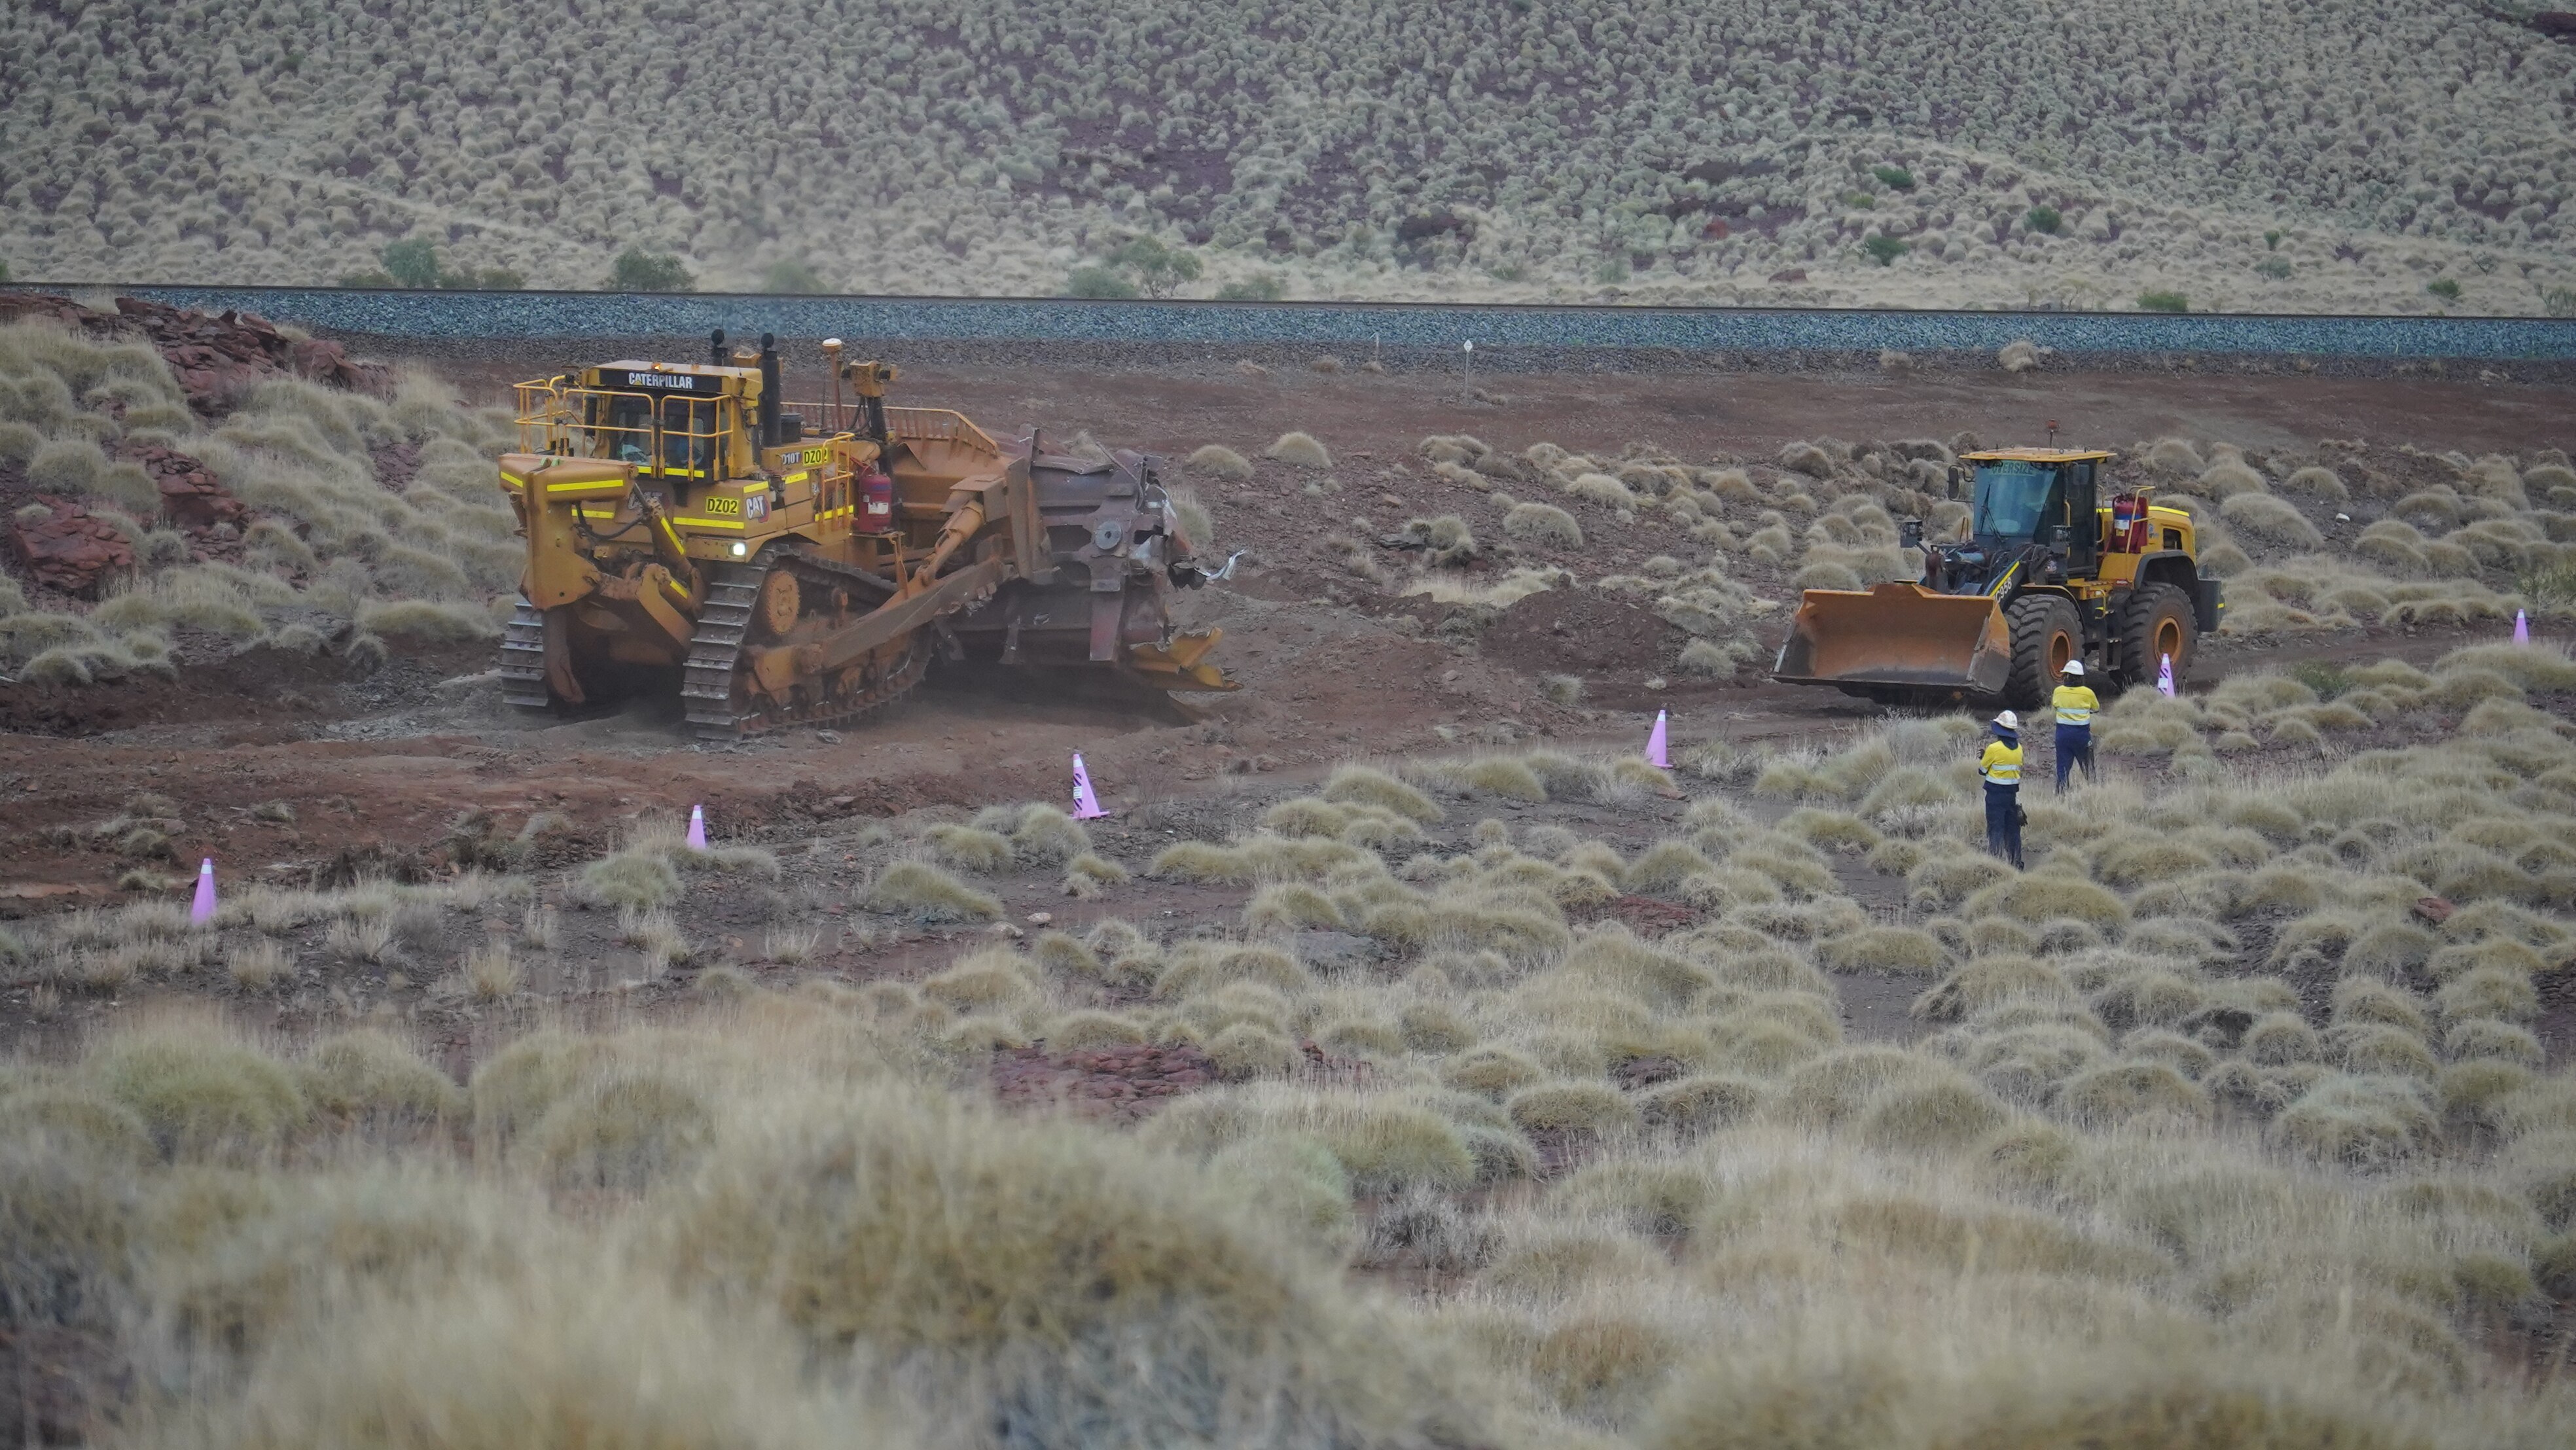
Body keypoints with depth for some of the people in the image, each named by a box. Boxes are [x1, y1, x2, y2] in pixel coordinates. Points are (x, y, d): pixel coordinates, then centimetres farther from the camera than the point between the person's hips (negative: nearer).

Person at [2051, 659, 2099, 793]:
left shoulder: (2059, 691, -4)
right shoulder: (2087, 693, -9)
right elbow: (2096, 708, 7)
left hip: (2063, 733, 1)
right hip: (2082, 734, -1)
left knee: (2063, 768, 5)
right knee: (2088, 767, 10)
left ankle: (2061, 794, 3)